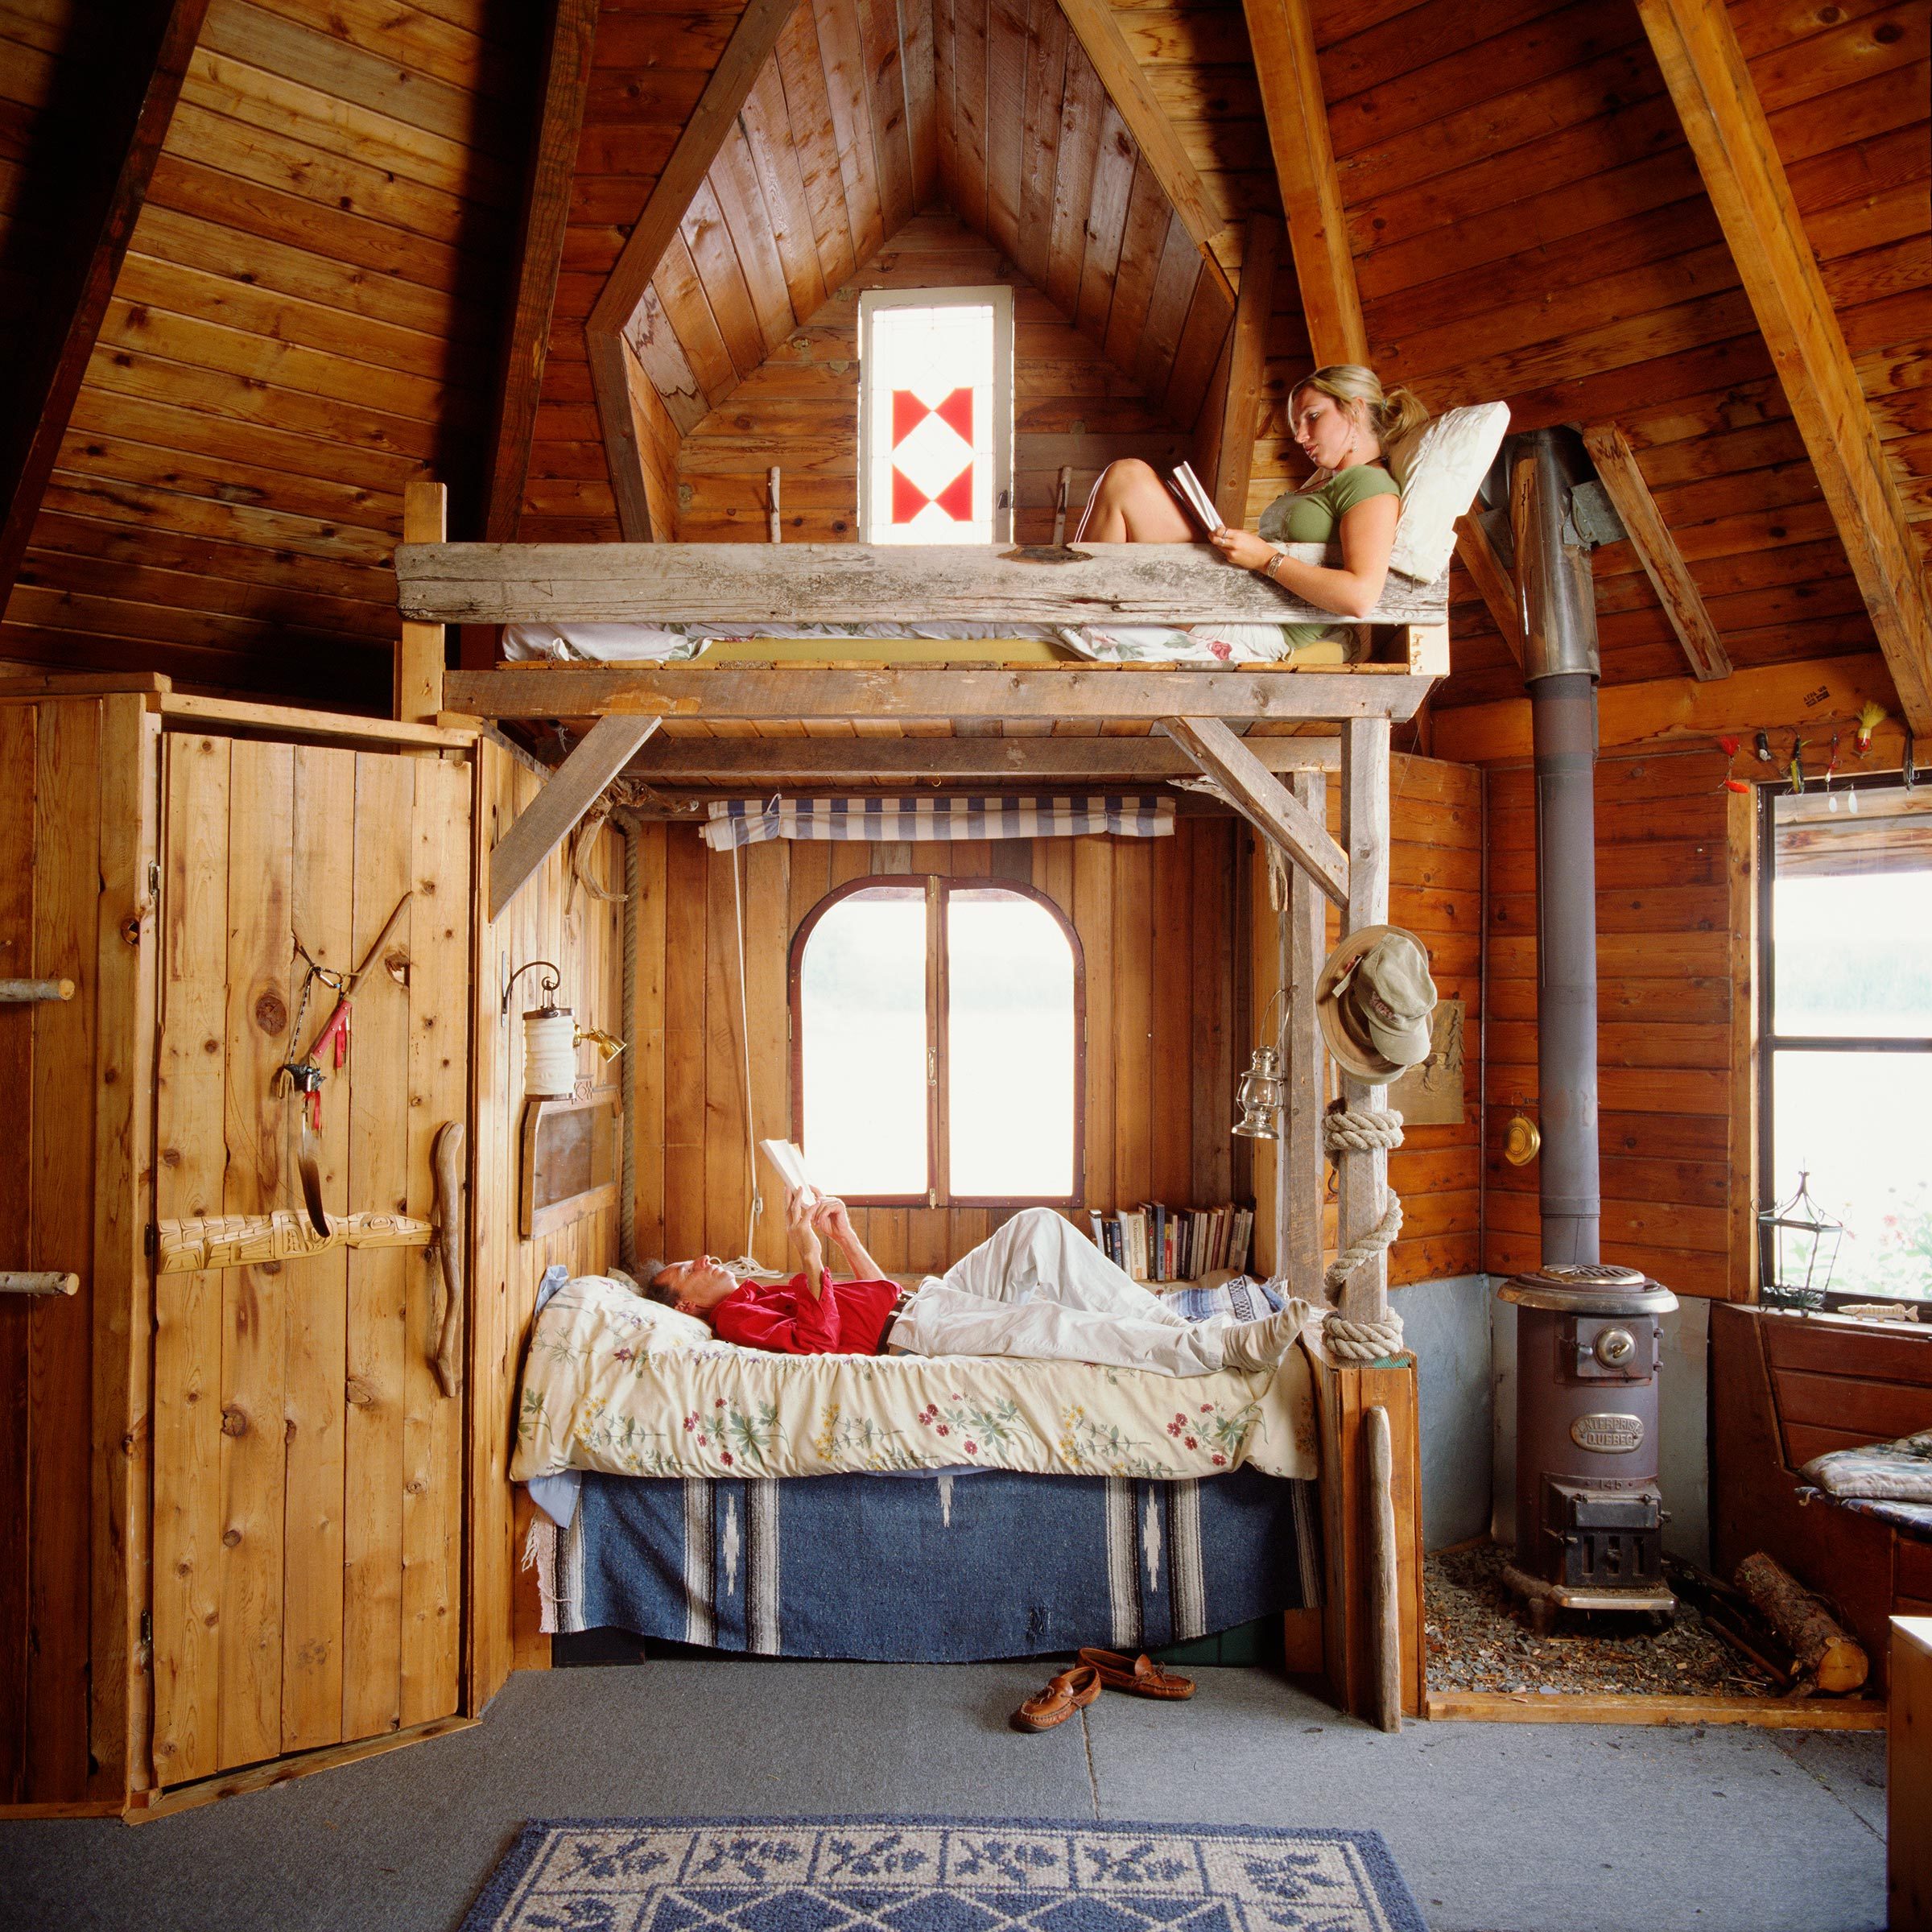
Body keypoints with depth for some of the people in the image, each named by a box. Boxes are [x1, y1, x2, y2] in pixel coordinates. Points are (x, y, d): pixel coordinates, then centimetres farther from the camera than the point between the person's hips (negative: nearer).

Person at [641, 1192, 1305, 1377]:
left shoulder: (776, 1290, 30)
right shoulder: (737, 1316, 2)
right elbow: (819, 1340, -17)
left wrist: (845, 1237, 19)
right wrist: (809, 1252, -17)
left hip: (927, 1295, 9)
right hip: (910, 1329, -9)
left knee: (1040, 1228, -12)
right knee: (1045, 1324, -32)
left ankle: (1168, 1322, -14)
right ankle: (1226, 1346, -34)